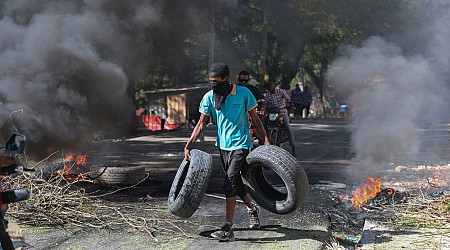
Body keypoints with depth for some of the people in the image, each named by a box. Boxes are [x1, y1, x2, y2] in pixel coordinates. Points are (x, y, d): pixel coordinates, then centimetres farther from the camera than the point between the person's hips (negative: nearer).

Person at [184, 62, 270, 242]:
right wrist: (188, 146, -4)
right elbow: (201, 124, 3)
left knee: (230, 183, -15)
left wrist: (265, 139, -2)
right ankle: (252, 208, 44)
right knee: (235, 182, 15)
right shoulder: (209, 97, -1)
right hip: (223, 145, 5)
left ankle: (228, 229, -15)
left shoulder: (243, 93, -9)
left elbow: (254, 117, 1)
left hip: (241, 144, -5)